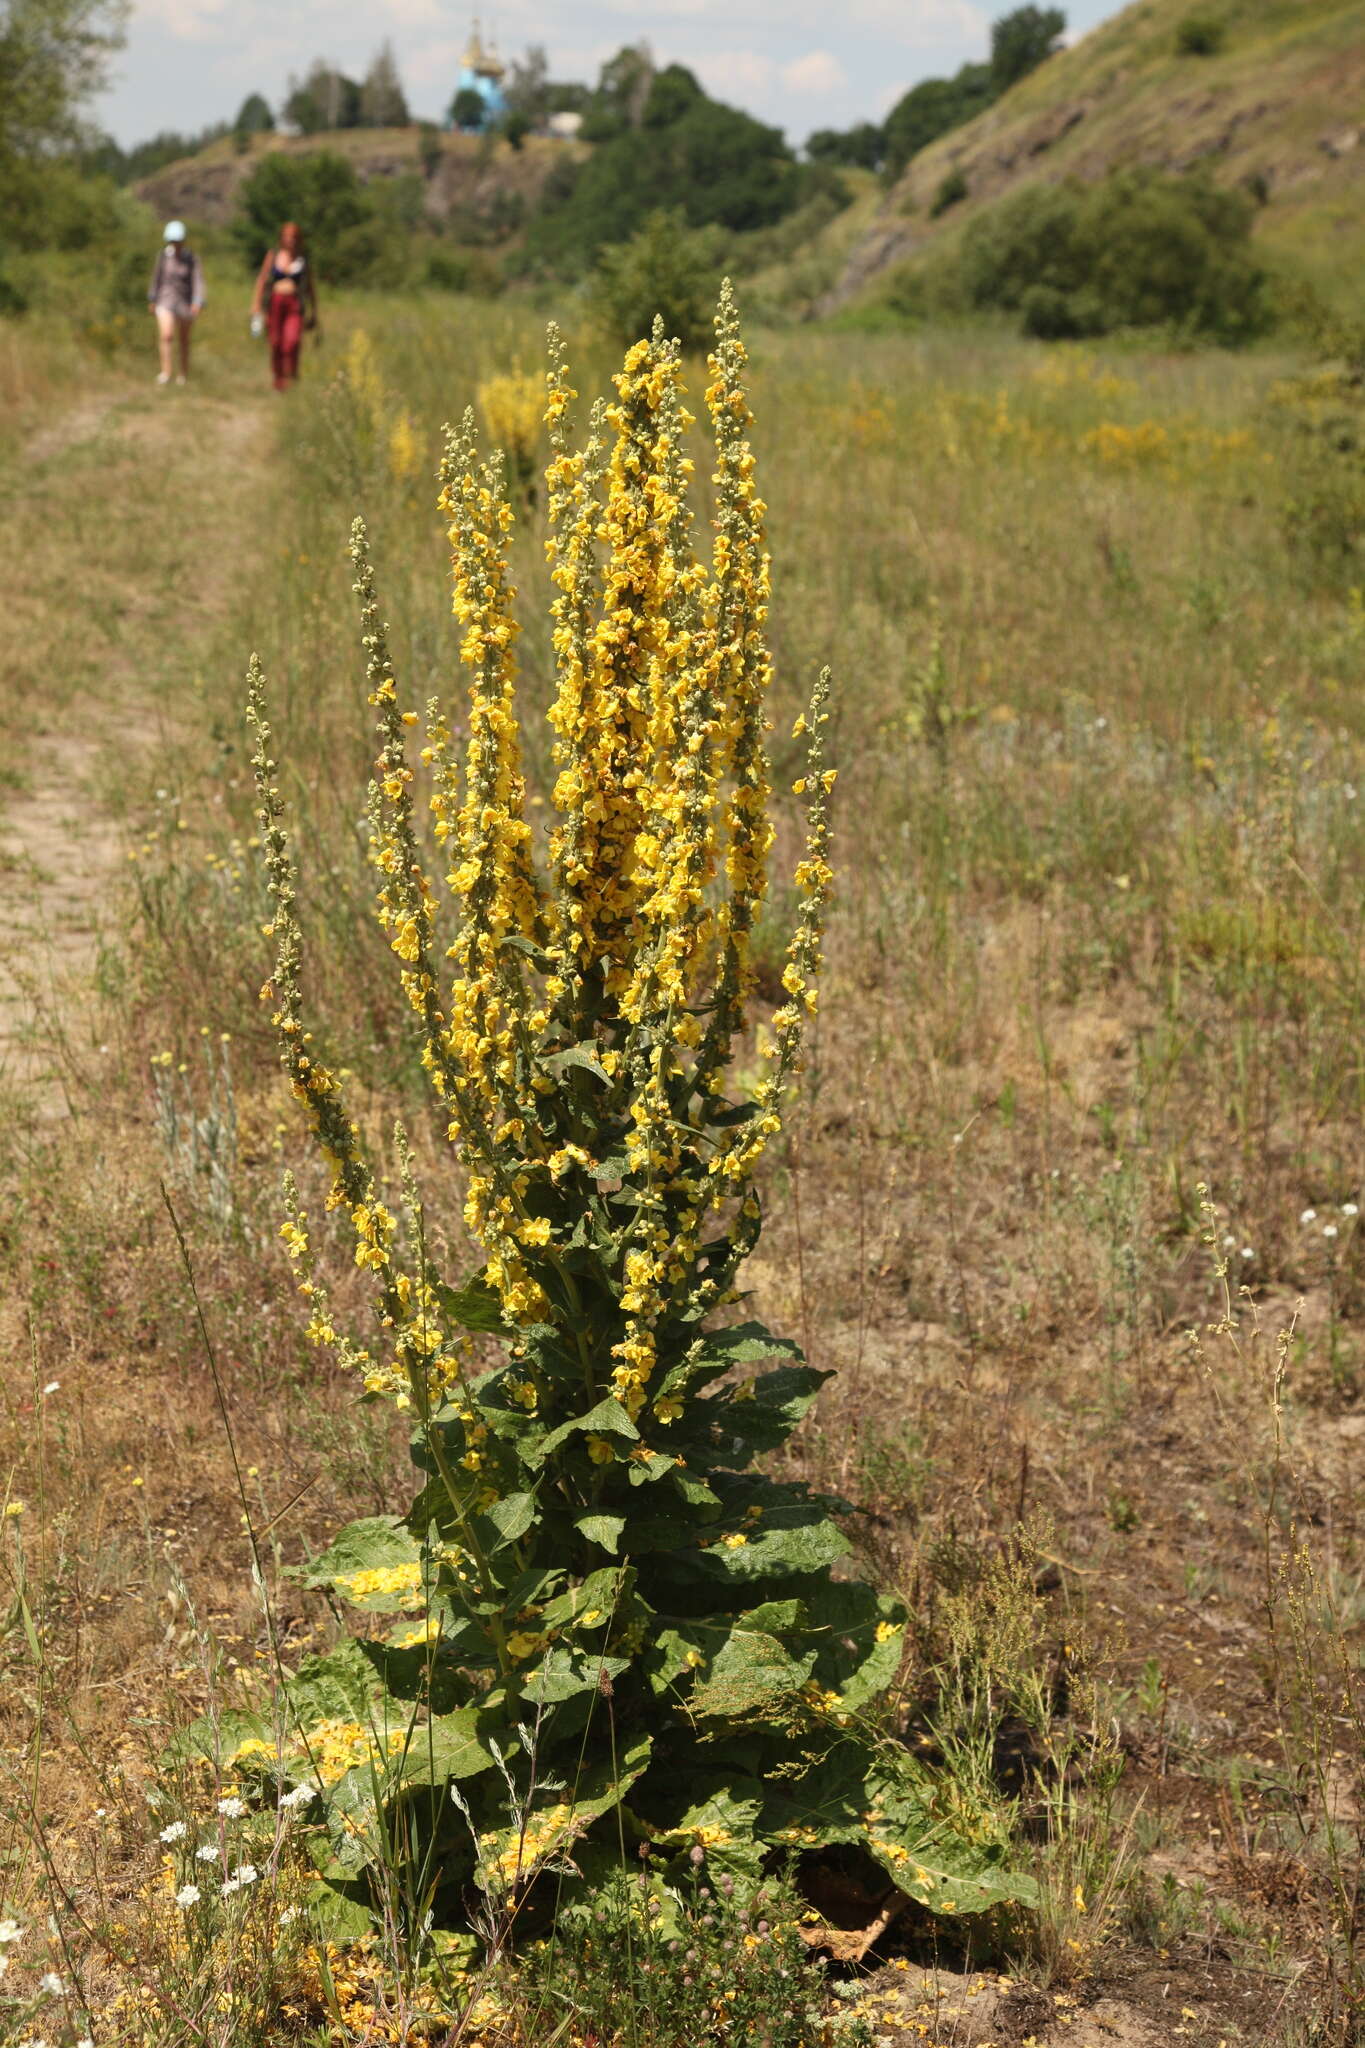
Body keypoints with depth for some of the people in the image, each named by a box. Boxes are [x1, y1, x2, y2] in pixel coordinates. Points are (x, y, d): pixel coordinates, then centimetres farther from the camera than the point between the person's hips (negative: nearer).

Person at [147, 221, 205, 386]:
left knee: (184, 340, 10)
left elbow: (198, 281, -13)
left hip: (185, 302, -1)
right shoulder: (164, 255, -1)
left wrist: (198, 303, -27)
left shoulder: (191, 259, -7)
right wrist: (152, 299, 12)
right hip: (166, 300, 1)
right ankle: (166, 371, -16)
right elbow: (157, 278, 9)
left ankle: (184, 373, 24)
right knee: (166, 335, -17)